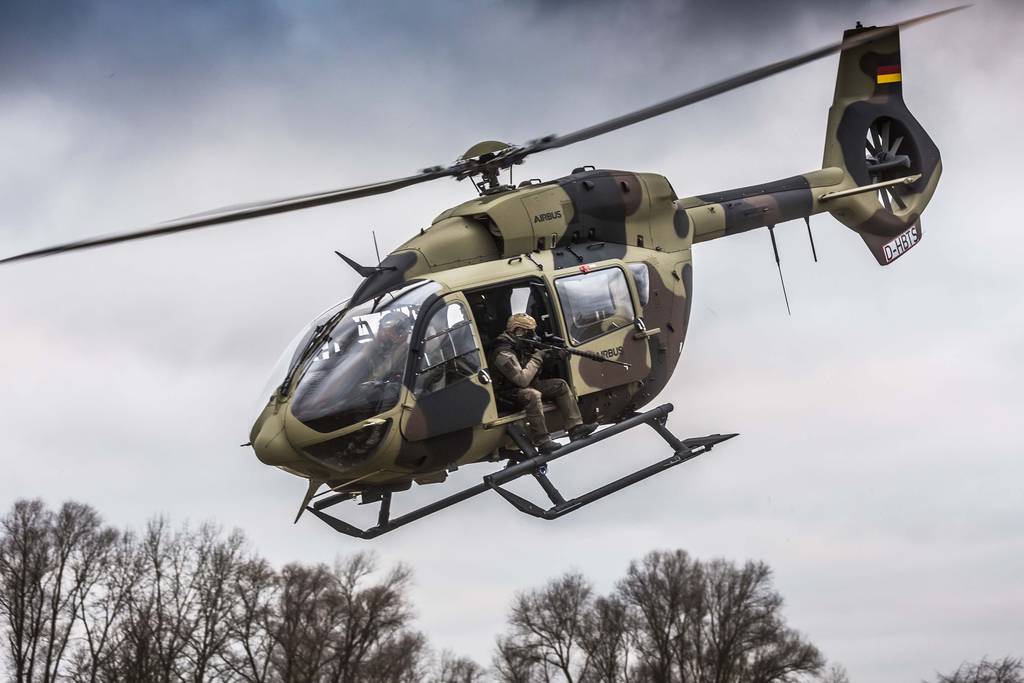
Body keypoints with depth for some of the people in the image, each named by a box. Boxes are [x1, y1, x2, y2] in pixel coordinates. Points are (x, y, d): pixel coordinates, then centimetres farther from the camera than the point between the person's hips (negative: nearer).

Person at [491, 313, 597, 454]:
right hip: (511, 392, -10)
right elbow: (522, 379, -30)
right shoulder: (504, 354, -23)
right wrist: (536, 359, -20)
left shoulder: (522, 346, 7)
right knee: (533, 395, -39)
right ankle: (542, 441, -39)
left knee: (560, 385, 0)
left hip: (529, 384, 10)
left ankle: (575, 428, -8)